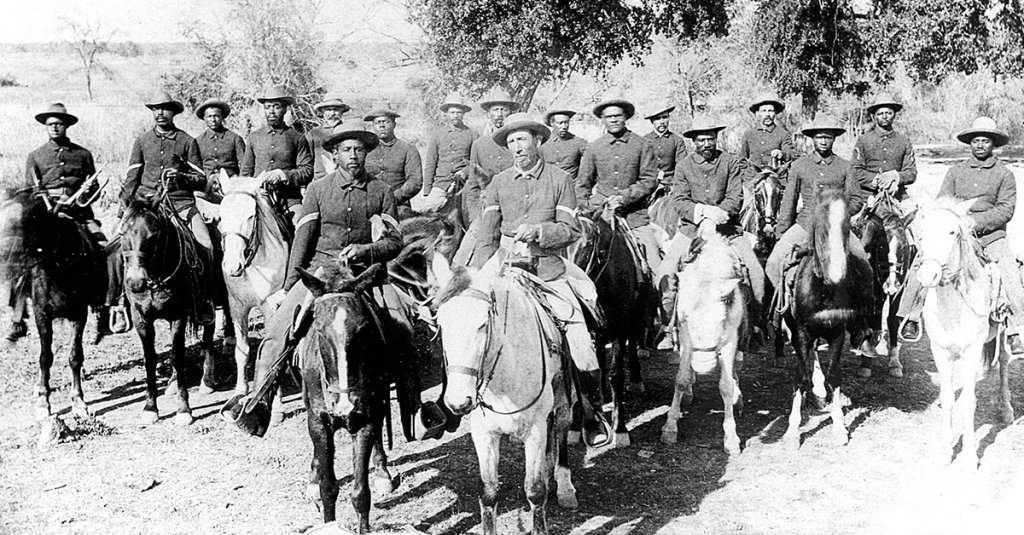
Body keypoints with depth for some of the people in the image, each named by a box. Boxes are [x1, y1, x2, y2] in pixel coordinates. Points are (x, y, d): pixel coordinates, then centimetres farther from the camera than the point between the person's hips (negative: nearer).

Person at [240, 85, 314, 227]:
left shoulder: (297, 138, 9)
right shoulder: (254, 137, 18)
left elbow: (308, 171, 2)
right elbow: (246, 171, 21)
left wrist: (283, 174, -13)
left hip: (290, 199, -2)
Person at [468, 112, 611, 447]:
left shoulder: (559, 180, 4)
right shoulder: (498, 183, 7)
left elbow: (571, 230, 0)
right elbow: (487, 237, 6)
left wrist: (538, 232, -17)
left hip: (549, 268, -1)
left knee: (580, 341, -7)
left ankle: (593, 411, 12)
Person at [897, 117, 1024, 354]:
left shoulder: (1004, 175, 8)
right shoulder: (956, 171, 14)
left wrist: (976, 221, -16)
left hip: (990, 235, -1)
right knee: (920, 265, -16)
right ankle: (911, 318, -7)